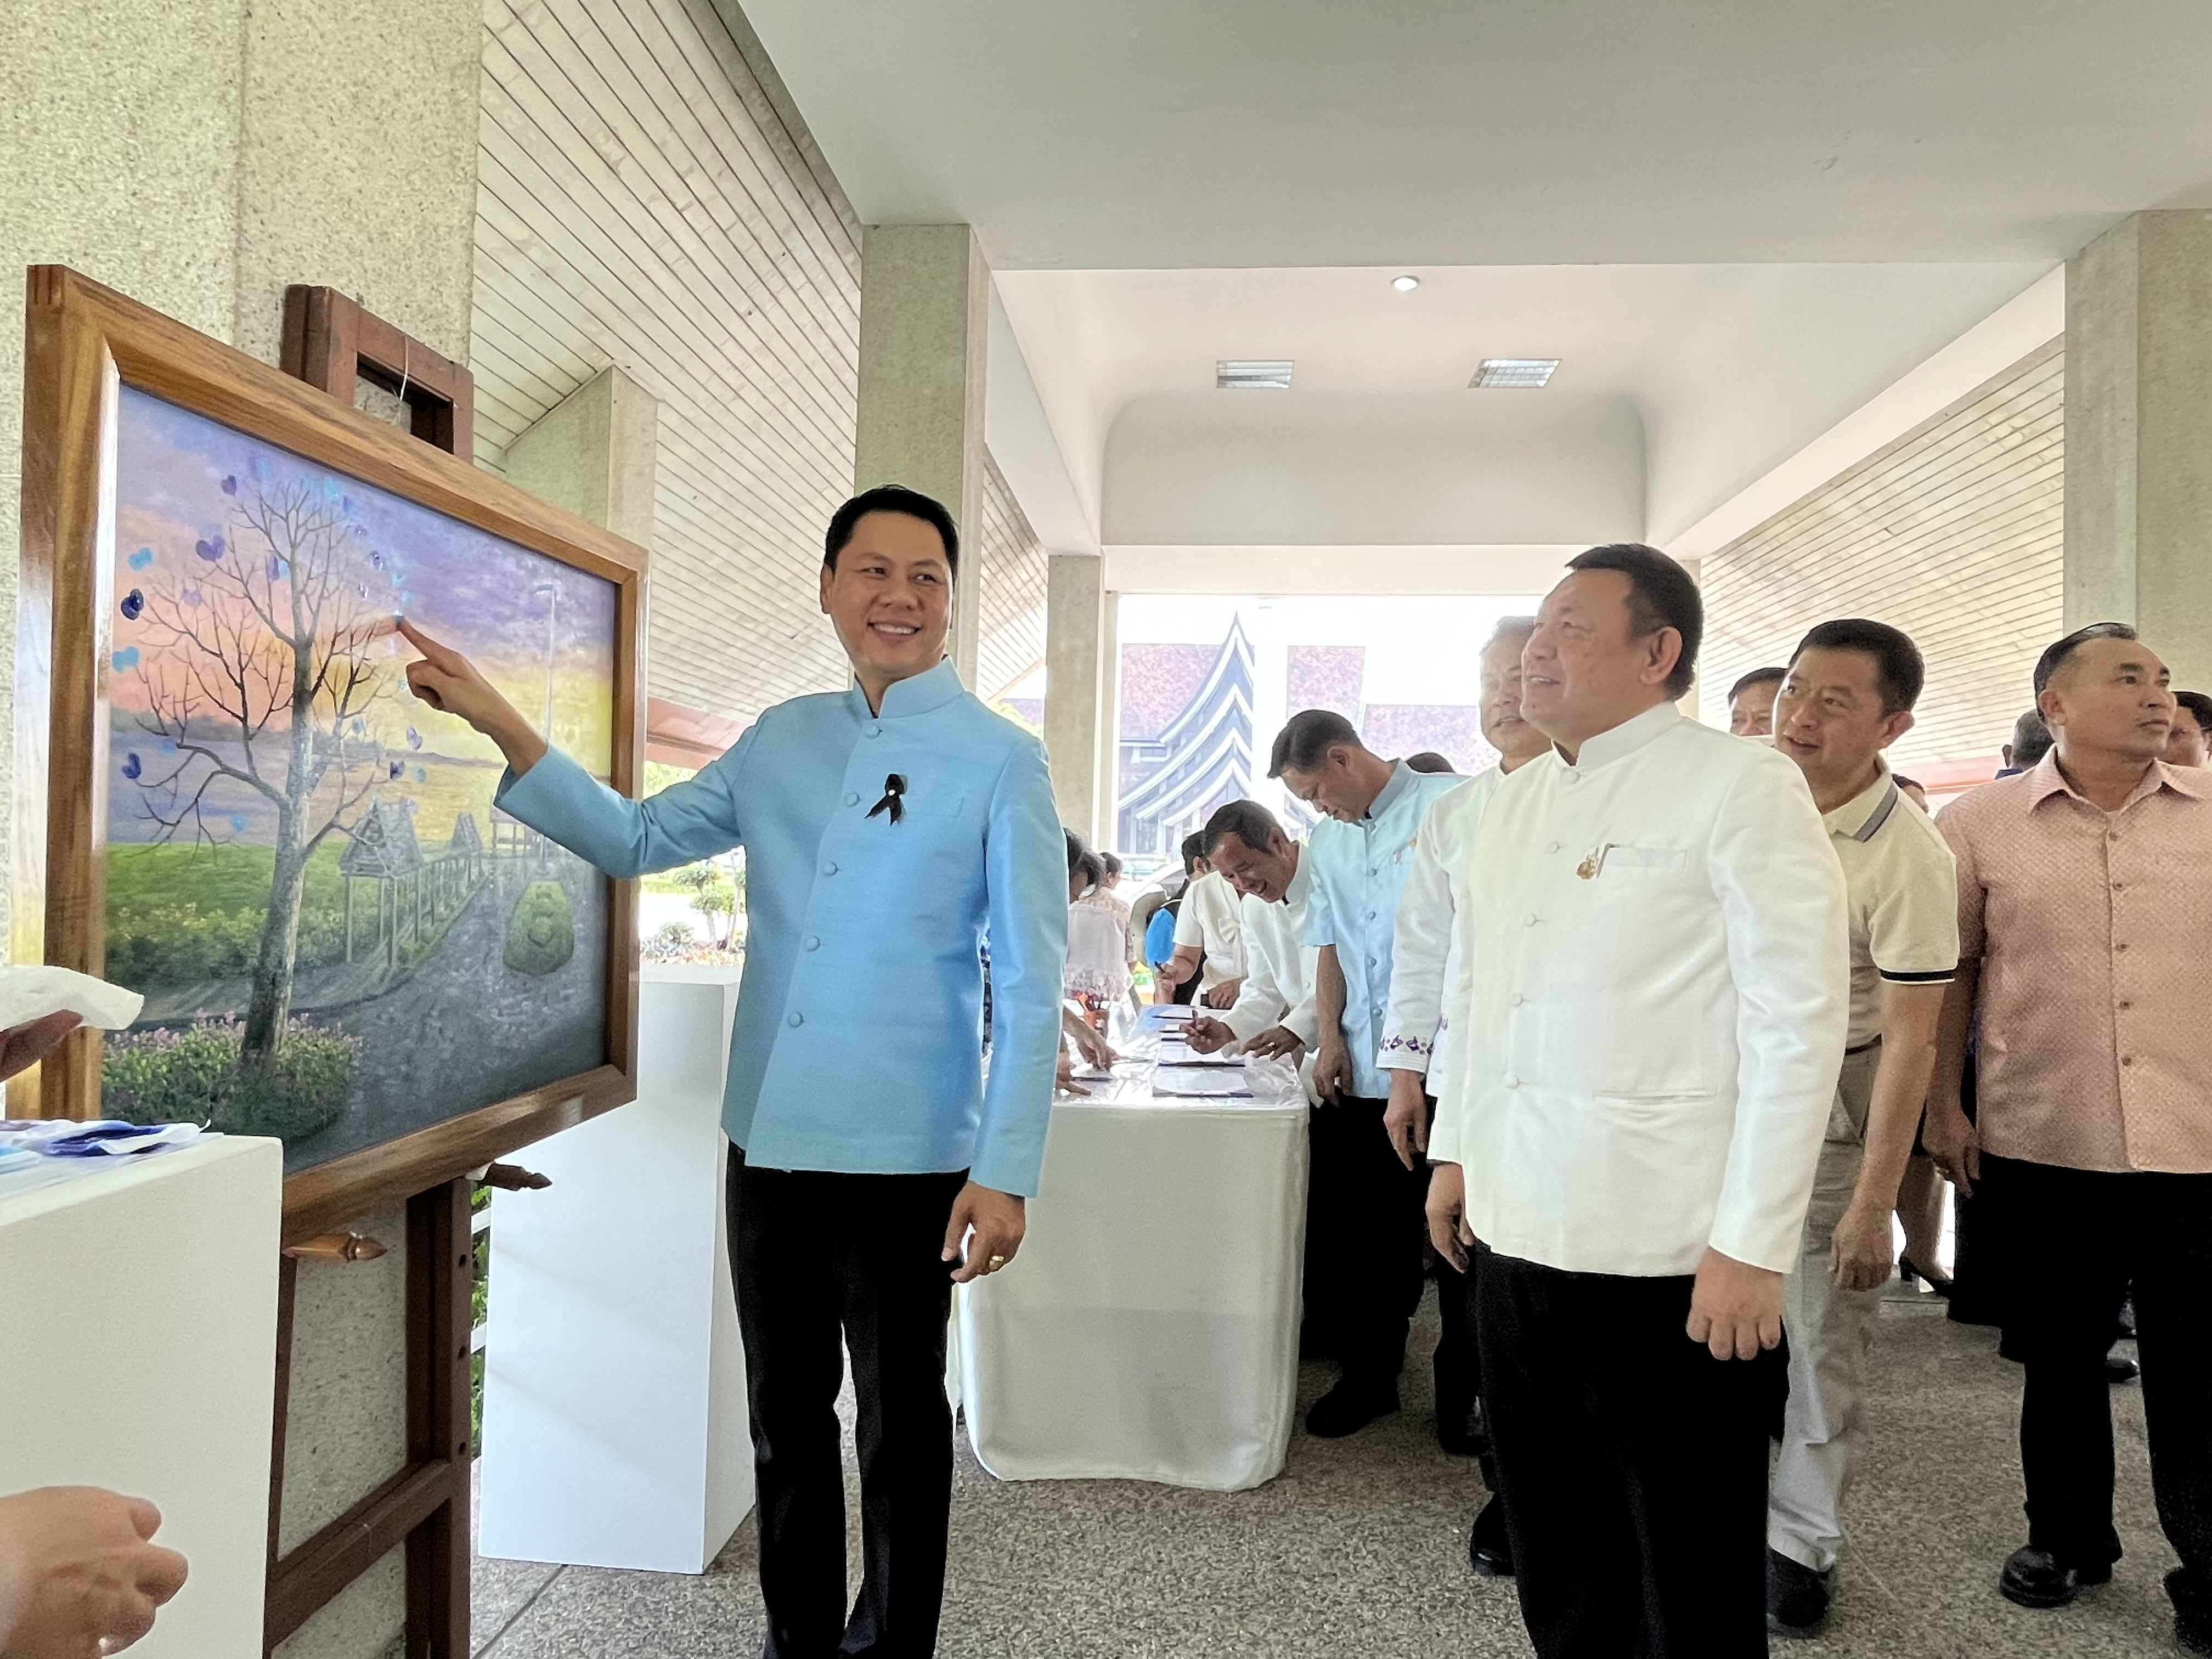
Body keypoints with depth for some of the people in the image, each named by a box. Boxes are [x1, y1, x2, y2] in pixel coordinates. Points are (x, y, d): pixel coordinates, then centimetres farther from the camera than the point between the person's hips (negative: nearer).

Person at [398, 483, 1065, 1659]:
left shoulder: (1000, 763, -8)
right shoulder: (781, 741, 7)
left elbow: (1030, 987, -10)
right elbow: (636, 839, 10)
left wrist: (1004, 1171, -16)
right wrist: (497, 724, 1)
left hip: (906, 1161, -5)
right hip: (770, 1143, 5)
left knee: (900, 1428, 13)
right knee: (784, 1418, 19)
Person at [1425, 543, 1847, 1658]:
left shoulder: (1741, 788, -9)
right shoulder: (1516, 800, 12)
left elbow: (1798, 1022, -13)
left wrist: (1753, 1244, -15)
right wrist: (1455, 1150, 15)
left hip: (1670, 1260, -6)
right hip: (1515, 1234, 6)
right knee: (1555, 1547, 19)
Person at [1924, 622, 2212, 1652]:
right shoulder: (1978, 823, -1)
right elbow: (1953, 970, 4)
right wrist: (1944, 1106, 2)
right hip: (2040, 1145, 0)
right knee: (2060, 1360, 15)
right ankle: (2066, 1538, 35)